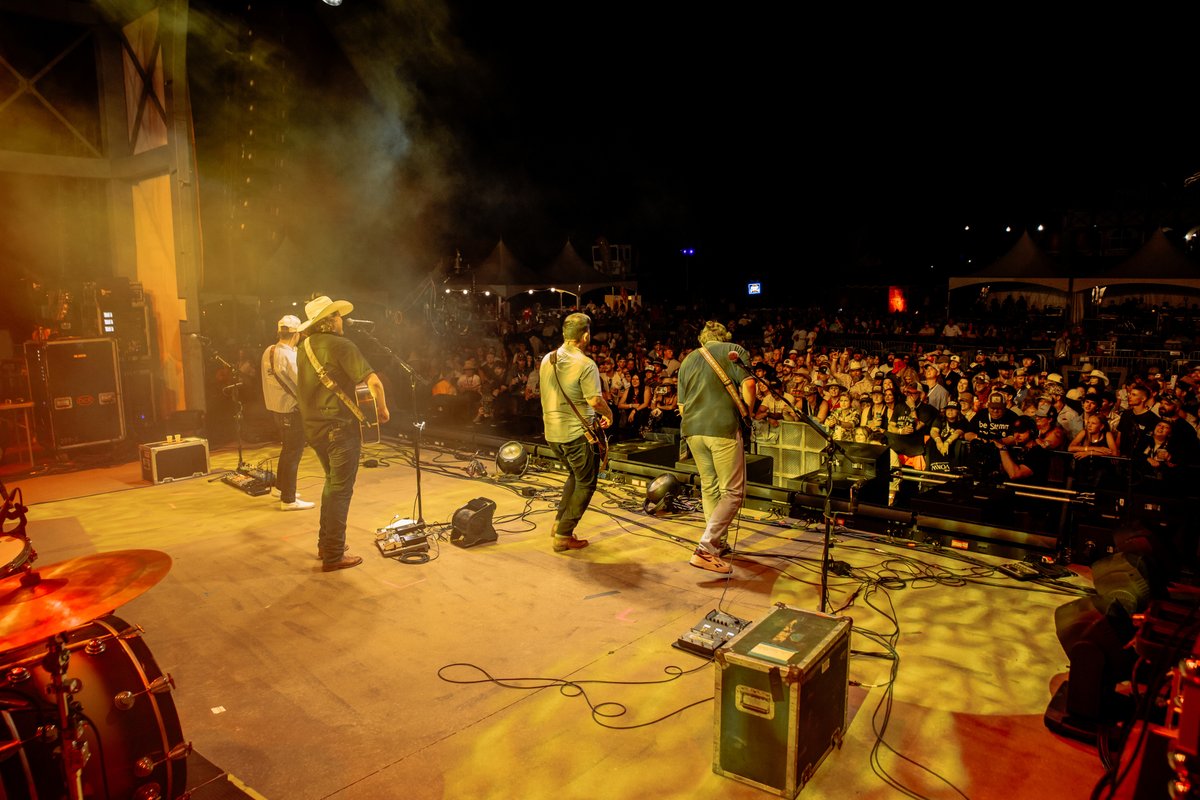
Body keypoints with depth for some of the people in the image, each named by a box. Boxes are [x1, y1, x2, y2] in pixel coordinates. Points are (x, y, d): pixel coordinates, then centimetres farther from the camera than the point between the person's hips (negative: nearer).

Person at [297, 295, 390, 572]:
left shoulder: (304, 347, 10)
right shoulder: (342, 346, -14)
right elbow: (373, 381, -22)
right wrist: (382, 408, -7)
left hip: (314, 427, 8)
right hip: (340, 428, -8)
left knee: (332, 483, 23)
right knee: (341, 490, 1)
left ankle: (326, 543, 31)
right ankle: (333, 555, 7)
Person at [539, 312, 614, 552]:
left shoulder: (547, 359, 5)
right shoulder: (585, 365, -17)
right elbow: (595, 400, -24)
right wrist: (609, 414, -3)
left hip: (552, 432, 7)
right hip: (577, 433, -7)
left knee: (575, 476, 26)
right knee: (586, 484, 8)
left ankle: (559, 523, 23)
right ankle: (563, 536, 7)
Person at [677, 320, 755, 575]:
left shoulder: (687, 360, 20)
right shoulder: (733, 351, 6)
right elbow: (748, 383, -10)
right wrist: (747, 412, 4)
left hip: (692, 429, 6)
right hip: (724, 428, -6)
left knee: (709, 487, 18)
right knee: (733, 492, -1)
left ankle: (718, 543, 27)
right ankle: (705, 549, -12)